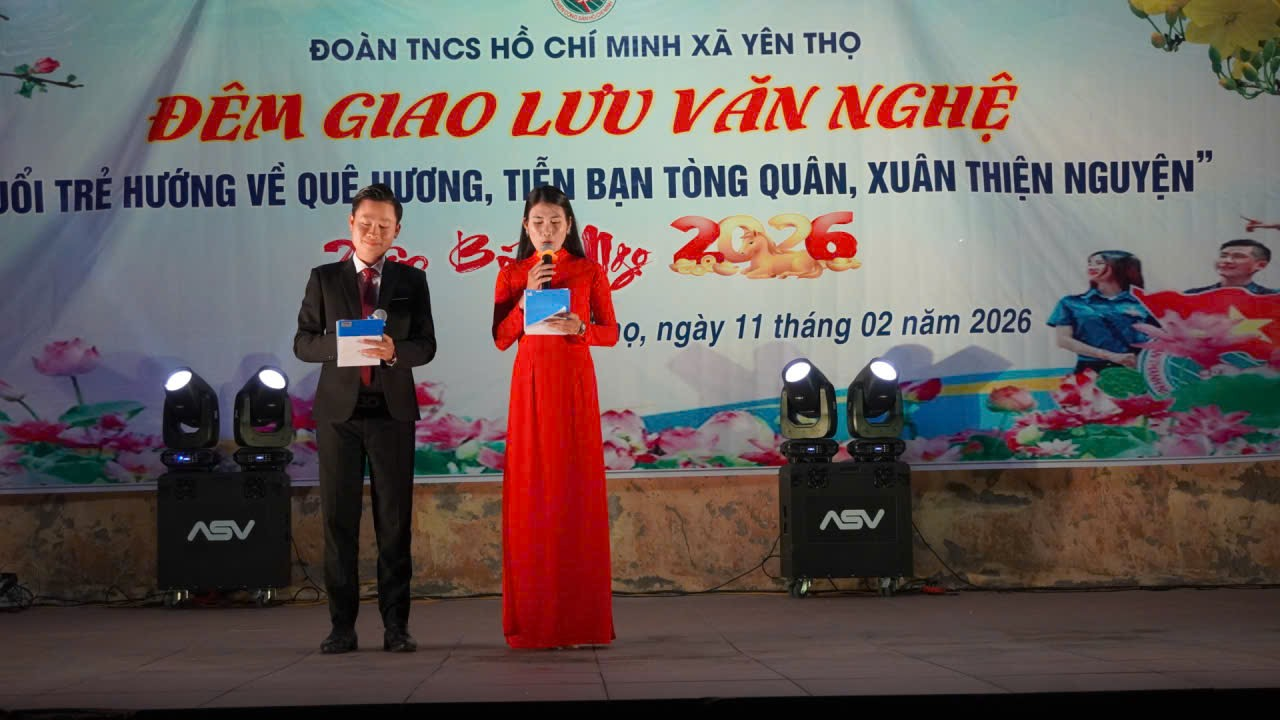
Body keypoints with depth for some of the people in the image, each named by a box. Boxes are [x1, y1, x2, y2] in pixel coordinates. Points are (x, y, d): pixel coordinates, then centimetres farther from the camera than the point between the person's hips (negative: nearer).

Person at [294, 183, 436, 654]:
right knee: (339, 518, 0)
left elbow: (426, 346, 4)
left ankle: (396, 625, 6)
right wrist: (340, 344, -16)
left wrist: (395, 350, -17)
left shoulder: (411, 281, 9)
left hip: (392, 411, 0)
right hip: (340, 410, 0)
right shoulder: (324, 279, 8)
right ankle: (342, 625, 6)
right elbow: (303, 342, 4)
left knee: (395, 519, 1)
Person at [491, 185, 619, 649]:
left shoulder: (590, 272, 6)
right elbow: (500, 339, 2)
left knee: (577, 493, -2)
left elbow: (611, 333, 6)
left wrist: (579, 327, -13)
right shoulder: (512, 275, 9)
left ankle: (581, 619, 4)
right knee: (531, 493, -2)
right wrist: (527, 296, -9)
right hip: (530, 384, 1)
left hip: (576, 384, -1)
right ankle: (533, 620, 4)